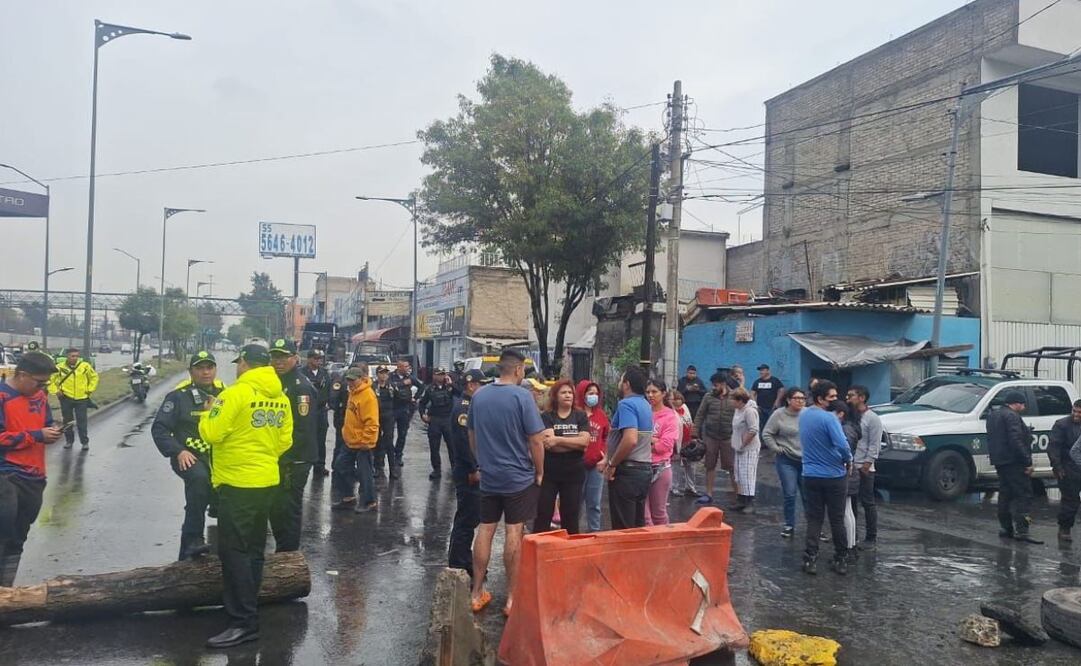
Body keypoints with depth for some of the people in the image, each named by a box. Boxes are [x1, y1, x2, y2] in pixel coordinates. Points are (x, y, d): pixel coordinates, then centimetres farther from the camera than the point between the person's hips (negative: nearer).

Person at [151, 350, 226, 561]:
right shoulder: (179, 396, -1)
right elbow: (159, 428, -2)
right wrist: (178, 451, -13)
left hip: (217, 456, 4)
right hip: (189, 457, -4)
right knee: (199, 478, -34)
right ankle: (194, 539, -21)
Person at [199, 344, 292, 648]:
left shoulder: (236, 393, -15)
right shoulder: (281, 398, 7)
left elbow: (211, 433, -14)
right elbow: (284, 440, 8)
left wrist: (208, 416, 5)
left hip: (238, 482, -8)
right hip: (267, 480, 8)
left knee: (234, 551, -4)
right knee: (253, 548, 16)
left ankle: (244, 622, -5)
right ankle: (247, 609, 26)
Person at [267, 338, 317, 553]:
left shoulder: (302, 388, -17)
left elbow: (303, 431, -22)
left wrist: (288, 462, -21)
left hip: (294, 462, -9)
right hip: (277, 459, 9)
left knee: (287, 509, -2)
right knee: (275, 508, 17)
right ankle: (282, 550, 31)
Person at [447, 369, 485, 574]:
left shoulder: (471, 405, 17)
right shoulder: (463, 408, -16)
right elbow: (463, 441, -24)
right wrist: (473, 469, -21)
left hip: (472, 471, 10)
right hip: (467, 472, -10)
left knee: (471, 517, 17)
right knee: (466, 518, -4)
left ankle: (465, 560, 27)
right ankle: (457, 564, 4)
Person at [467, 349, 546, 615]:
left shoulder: (478, 396, 2)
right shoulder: (521, 396, -14)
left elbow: (472, 436, 12)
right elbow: (536, 440, -14)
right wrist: (539, 472, -1)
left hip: (488, 476, 5)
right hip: (519, 477, -5)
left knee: (484, 531, 11)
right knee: (514, 534, 2)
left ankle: (477, 593, 19)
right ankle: (512, 598, 10)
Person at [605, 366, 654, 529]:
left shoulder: (626, 404, -16)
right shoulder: (645, 405, 12)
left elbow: (630, 439, -29)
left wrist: (612, 464, -17)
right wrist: (613, 458, 20)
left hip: (627, 472, -9)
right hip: (645, 468, 9)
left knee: (623, 528, -1)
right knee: (638, 525, 14)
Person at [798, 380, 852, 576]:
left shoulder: (803, 415, 5)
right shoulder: (829, 418, -18)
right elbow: (842, 445, -25)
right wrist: (848, 461, -7)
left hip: (811, 475, 5)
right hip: (834, 476, -5)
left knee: (814, 519, 8)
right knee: (837, 519, 8)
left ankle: (810, 559, 3)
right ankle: (841, 560, 17)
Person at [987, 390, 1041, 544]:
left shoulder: (993, 415, 17)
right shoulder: (1011, 416, -15)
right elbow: (1016, 441, -23)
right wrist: (1028, 462, -20)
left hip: (1000, 462, 10)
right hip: (1013, 462, -10)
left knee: (1005, 494, 14)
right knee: (1023, 495, -9)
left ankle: (1005, 528, 17)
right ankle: (1021, 530, -14)